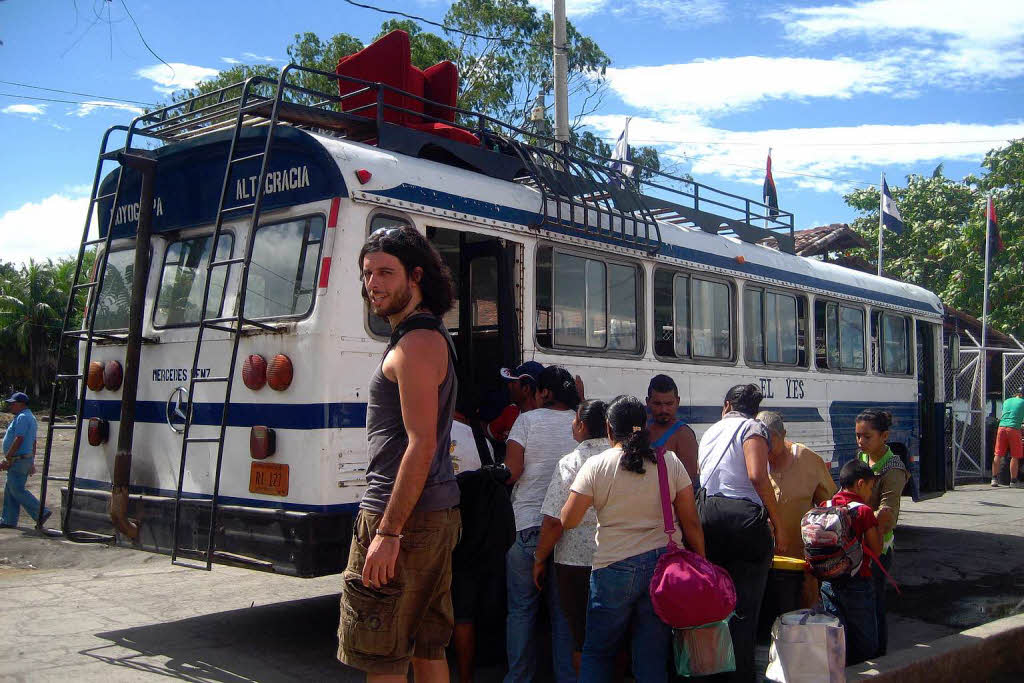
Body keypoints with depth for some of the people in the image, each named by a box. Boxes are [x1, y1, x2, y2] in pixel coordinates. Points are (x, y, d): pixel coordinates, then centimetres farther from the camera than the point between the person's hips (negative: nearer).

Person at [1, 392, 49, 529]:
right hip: (26, 459, 10)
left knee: (17, 490, -8)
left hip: (18, 460, -10)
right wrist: (32, 462, 23)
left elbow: (18, 440, -23)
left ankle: (41, 513, -8)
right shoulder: (30, 417, 18)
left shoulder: (22, 417, -15)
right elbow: (33, 442, 21)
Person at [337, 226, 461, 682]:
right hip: (438, 512, 10)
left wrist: (388, 532, -23)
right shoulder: (432, 337, 17)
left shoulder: (416, 343, -14)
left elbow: (421, 444, -22)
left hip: (403, 515, -10)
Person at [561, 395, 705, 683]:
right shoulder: (670, 461, 1)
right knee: (653, 658, 10)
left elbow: (568, 520, -5)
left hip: (615, 567, -2)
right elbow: (691, 522, 1)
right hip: (665, 564, 3)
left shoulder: (596, 465, -5)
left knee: (597, 651, 13)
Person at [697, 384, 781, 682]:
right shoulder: (752, 428, 1)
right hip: (743, 517, -5)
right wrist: (777, 522, -7)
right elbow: (757, 477, -14)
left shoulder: (710, 432, 21)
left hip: (706, 516, 6)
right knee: (744, 606, -1)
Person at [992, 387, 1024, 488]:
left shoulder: (1006, 401, 19)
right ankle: (1013, 481, 4)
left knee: (998, 455, 5)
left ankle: (994, 479, 5)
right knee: (1014, 456, 2)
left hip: (1001, 427, 5)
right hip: (1013, 429, -5)